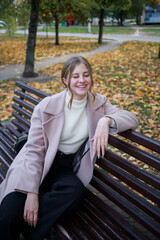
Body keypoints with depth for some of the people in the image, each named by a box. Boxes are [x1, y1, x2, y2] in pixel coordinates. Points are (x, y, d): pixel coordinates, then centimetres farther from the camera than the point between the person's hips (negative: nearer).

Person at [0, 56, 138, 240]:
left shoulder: (97, 103, 1)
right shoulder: (47, 106, -10)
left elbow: (132, 119, -6)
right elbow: (34, 150, -12)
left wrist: (106, 120, -28)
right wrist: (32, 192, -21)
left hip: (65, 167, 3)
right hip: (37, 164, -3)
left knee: (76, 192, -33)